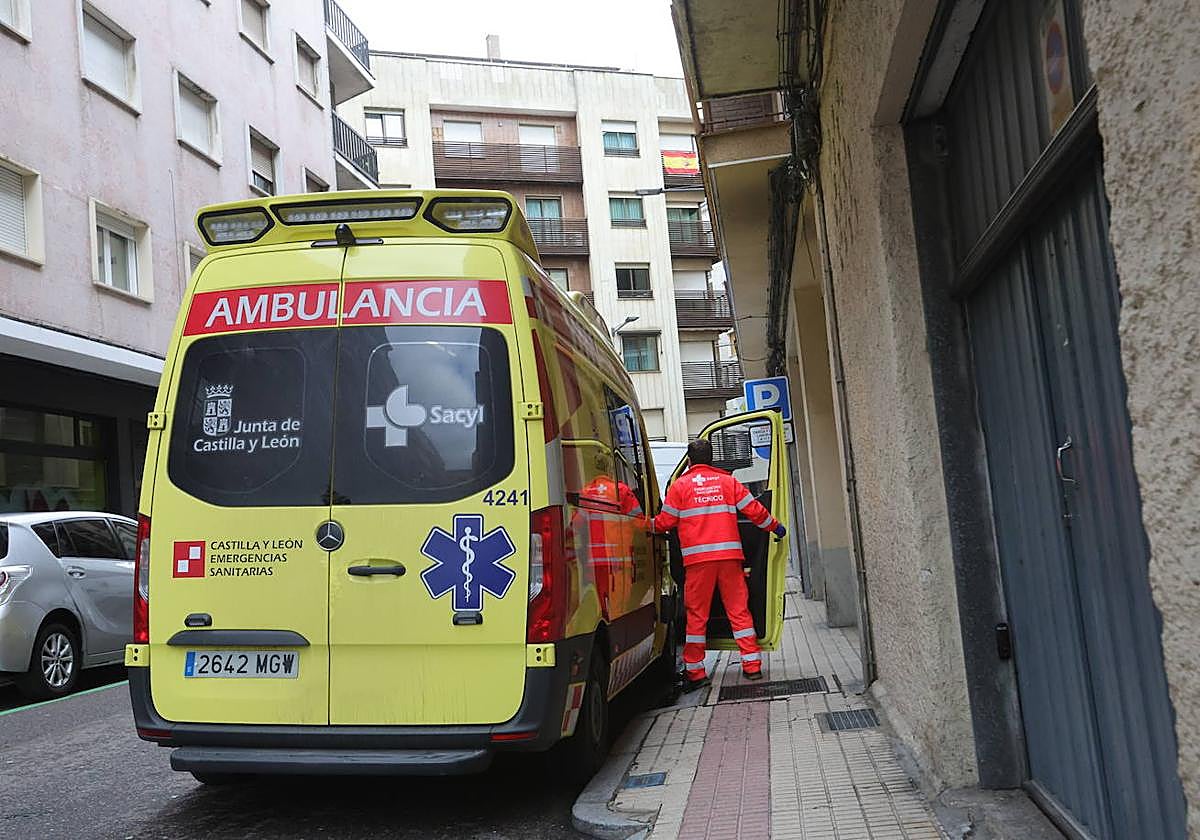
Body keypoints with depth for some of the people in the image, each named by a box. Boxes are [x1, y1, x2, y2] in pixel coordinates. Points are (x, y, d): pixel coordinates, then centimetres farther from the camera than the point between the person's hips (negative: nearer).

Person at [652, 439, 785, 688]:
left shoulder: (680, 485, 5)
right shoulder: (728, 481, 11)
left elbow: (665, 522, 4)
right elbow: (754, 511, 11)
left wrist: (651, 528, 25)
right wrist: (775, 526, 26)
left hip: (697, 558, -2)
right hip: (729, 555, 2)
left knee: (696, 614, 3)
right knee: (739, 609, 8)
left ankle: (695, 672, 4)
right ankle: (752, 665, 8)